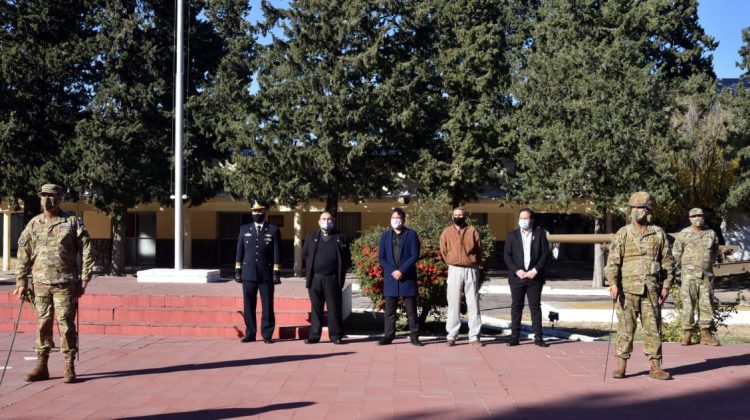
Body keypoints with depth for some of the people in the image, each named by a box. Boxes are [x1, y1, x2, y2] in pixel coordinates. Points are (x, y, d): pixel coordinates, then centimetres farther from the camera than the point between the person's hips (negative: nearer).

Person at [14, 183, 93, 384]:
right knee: (43, 324, 8)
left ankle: (69, 367, 4)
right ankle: (41, 366, 15)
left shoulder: (73, 223, 1)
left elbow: (86, 253, -1)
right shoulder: (33, 224, 10)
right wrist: (21, 283, 5)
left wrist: (84, 280, -6)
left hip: (65, 284, -3)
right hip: (40, 283, 3)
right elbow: (23, 255, 11)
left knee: (66, 324, -3)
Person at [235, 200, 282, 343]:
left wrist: (277, 273, -5)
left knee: (267, 305, -1)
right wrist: (237, 271, 5)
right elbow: (240, 251, 11)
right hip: (248, 273, 2)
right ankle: (250, 334, 12)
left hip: (266, 274, -2)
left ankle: (267, 335, 5)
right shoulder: (244, 229, 11)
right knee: (248, 306, 5)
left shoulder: (273, 230, 4)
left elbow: (277, 253, 0)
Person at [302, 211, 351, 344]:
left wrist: (341, 273, 3)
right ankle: (314, 335, 10)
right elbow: (304, 256, 14)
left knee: (334, 308, 0)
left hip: (332, 279, -1)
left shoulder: (340, 237, 8)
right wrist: (308, 272, 8)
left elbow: (347, 258, 8)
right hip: (315, 278, 1)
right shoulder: (311, 237, 12)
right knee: (316, 308, 5)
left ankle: (336, 335, 6)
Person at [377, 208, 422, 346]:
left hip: (407, 277, -2)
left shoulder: (411, 234, 2)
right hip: (390, 277, 2)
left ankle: (414, 336, 6)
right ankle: (388, 336, 10)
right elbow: (381, 257, 6)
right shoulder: (385, 235, 11)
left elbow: (415, 255, -5)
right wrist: (392, 271, -8)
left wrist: (402, 270, -14)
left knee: (411, 309, 2)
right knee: (389, 310, 5)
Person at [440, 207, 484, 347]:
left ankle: (474, 336, 3)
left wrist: (474, 264, 4)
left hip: (471, 270, 0)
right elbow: (443, 251, 10)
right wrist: (452, 263, 8)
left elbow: (479, 250, 7)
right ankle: (451, 336, 3)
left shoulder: (472, 231, 4)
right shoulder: (447, 232, 6)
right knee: (453, 304, 0)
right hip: (455, 270, 0)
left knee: (473, 304, 1)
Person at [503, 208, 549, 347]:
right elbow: (507, 255, 2)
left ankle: (538, 337, 5)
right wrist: (516, 271, -10)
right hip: (517, 277, 1)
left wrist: (536, 270, -11)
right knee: (516, 307, 3)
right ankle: (514, 337, 5)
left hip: (535, 277, -1)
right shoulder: (512, 235, 8)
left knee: (535, 307, 2)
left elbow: (545, 254, 1)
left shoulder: (540, 234, 6)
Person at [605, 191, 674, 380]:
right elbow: (613, 260, -3)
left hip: (651, 289, 1)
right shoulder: (622, 234, 3)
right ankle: (621, 366, 7)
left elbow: (667, 261, 10)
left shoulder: (658, 234, 7)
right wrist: (613, 284, -14)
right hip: (628, 289, -1)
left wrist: (666, 286, 2)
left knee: (653, 328, 4)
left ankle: (655, 366, 11)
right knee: (625, 328, 1)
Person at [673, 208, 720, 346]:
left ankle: (705, 334, 11)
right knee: (688, 305, -4)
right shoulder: (684, 234, 0)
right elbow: (676, 253, 4)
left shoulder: (711, 234, 9)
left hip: (706, 276, 3)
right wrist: (679, 270, 4)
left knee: (706, 305, 4)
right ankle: (687, 335, 1)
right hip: (689, 275, -3)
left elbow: (715, 251, 24)